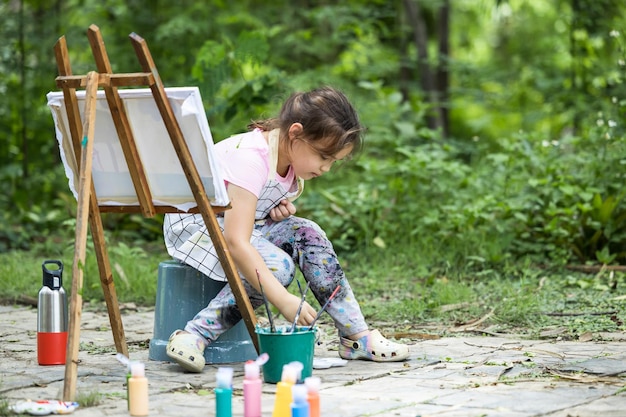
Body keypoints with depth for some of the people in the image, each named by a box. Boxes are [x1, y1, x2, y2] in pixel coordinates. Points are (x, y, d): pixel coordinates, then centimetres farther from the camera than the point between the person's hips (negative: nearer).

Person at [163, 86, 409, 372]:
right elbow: (236, 243, -39)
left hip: (235, 221, 8)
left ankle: (357, 336, -8)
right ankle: (195, 335, -25)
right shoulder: (251, 158, -31)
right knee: (276, 267, -28)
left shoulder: (289, 155, -4)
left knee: (307, 234, -11)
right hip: (194, 224, -8)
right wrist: (284, 301, -44)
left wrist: (283, 207, -5)